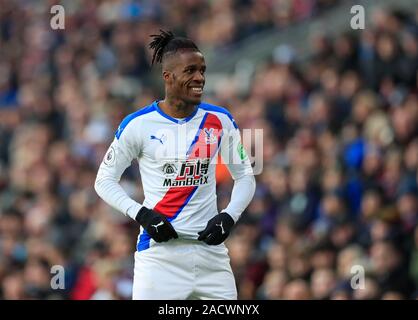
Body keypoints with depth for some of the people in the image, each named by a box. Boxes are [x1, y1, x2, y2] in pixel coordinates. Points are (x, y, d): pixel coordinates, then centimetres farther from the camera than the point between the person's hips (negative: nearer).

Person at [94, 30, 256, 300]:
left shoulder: (220, 120, 5)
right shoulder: (138, 124, -3)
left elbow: (245, 176, 14)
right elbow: (105, 181, 4)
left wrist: (229, 216, -4)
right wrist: (141, 214, -11)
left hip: (209, 247, 3)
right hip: (159, 250, -3)